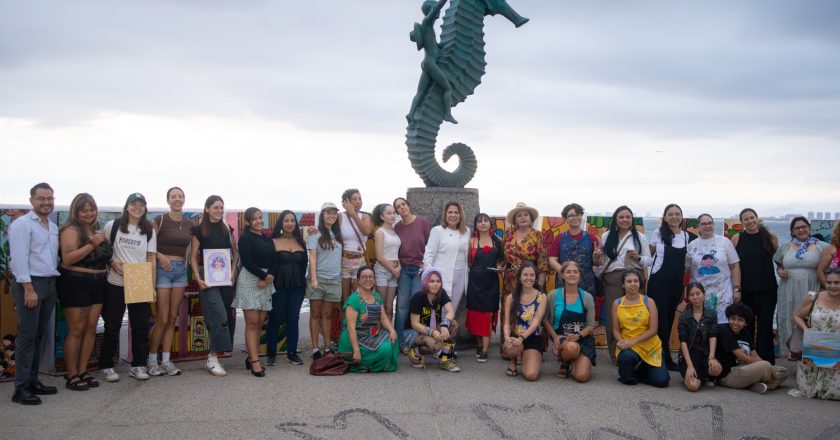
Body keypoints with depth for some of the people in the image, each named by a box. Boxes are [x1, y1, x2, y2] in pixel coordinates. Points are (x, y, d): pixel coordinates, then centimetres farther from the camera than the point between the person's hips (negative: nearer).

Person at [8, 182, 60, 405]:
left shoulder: (54, 227, 16)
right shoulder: (22, 224, -7)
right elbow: (19, 258, -14)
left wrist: (52, 283, 8)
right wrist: (29, 288, -19)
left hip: (50, 284, 7)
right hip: (29, 283, -7)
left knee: (39, 335, 11)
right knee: (27, 335, -6)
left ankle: (33, 380, 19)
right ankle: (21, 388, -2)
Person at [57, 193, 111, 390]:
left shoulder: (97, 229, 12)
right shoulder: (72, 230, -9)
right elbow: (68, 258, -21)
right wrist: (92, 244, -24)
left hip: (97, 284, 7)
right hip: (75, 283, -7)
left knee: (91, 329, 7)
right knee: (76, 330, -5)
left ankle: (83, 371, 16)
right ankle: (72, 376, 3)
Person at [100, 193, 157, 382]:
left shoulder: (149, 231, 6)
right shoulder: (113, 226, 1)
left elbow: (151, 259, 5)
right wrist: (112, 262, -11)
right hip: (116, 283, -2)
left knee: (140, 326, 5)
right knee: (112, 326, 5)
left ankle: (138, 365, 16)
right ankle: (107, 366, 16)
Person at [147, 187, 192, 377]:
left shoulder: (189, 224, 8)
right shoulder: (159, 220, -5)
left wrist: (187, 260, 7)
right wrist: (160, 256, -18)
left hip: (181, 270, 5)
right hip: (163, 269, -5)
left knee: (173, 317, 7)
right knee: (162, 318, -5)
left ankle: (166, 360, 13)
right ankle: (152, 360, 9)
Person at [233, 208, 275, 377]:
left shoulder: (268, 240, 17)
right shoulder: (246, 238, -1)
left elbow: (273, 261, 8)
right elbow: (247, 262, -10)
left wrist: (267, 279, -8)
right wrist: (264, 276, -10)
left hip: (266, 282, 6)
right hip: (250, 280, -6)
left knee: (260, 323, 4)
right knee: (252, 323, -8)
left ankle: (251, 357, 10)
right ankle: (255, 362, -9)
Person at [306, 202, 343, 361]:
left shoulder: (338, 234, 12)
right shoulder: (315, 234, -2)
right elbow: (312, 257, -8)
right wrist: (313, 278, -16)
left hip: (334, 280, 4)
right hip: (318, 279, -4)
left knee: (327, 315, 8)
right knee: (315, 314, 2)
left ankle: (327, 348, 11)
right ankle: (315, 349, 5)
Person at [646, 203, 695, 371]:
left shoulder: (688, 236, 5)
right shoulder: (658, 233, -2)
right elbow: (649, 255, 8)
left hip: (676, 283, 4)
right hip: (659, 281, -3)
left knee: (670, 319, 9)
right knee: (661, 319, -5)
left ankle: (659, 355, 19)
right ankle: (666, 359, 0)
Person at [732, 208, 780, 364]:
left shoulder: (770, 236, 0)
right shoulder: (736, 239, 0)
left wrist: (780, 270, 2)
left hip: (767, 289, 0)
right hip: (745, 291, 1)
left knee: (765, 326, 2)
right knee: (746, 326, 8)